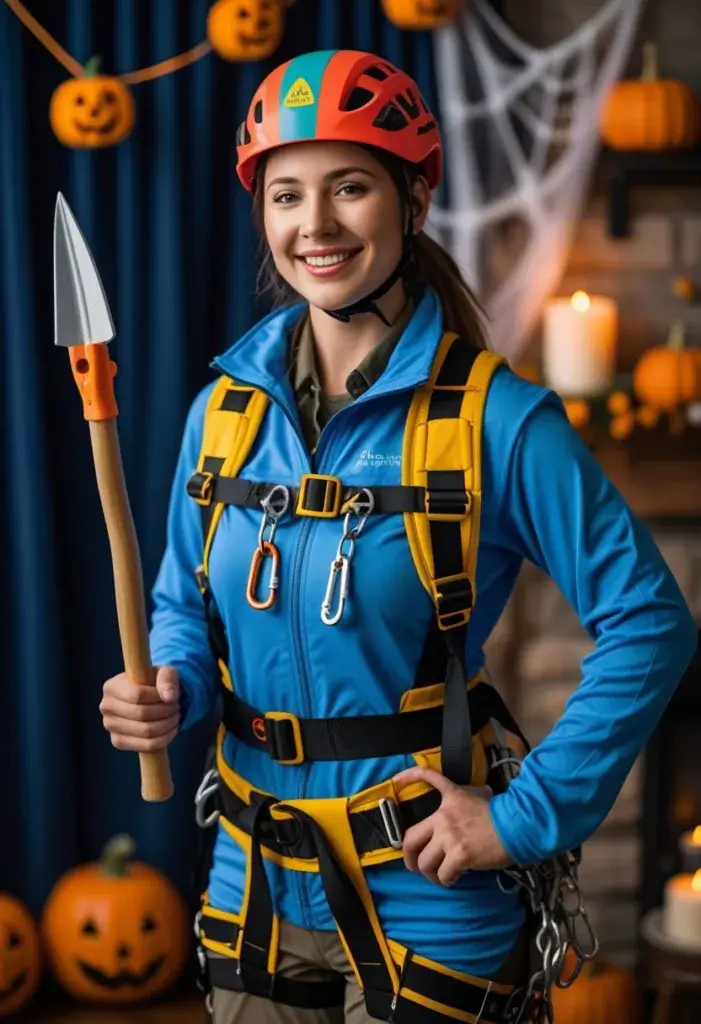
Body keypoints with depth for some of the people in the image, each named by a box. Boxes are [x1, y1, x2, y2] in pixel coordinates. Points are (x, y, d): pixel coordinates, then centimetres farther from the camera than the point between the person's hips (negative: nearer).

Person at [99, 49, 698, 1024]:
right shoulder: (225, 410, 2)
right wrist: (168, 690, -9)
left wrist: (528, 817, -14)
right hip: (258, 894, 5)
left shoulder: (496, 419, -13)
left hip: (424, 901, -4)